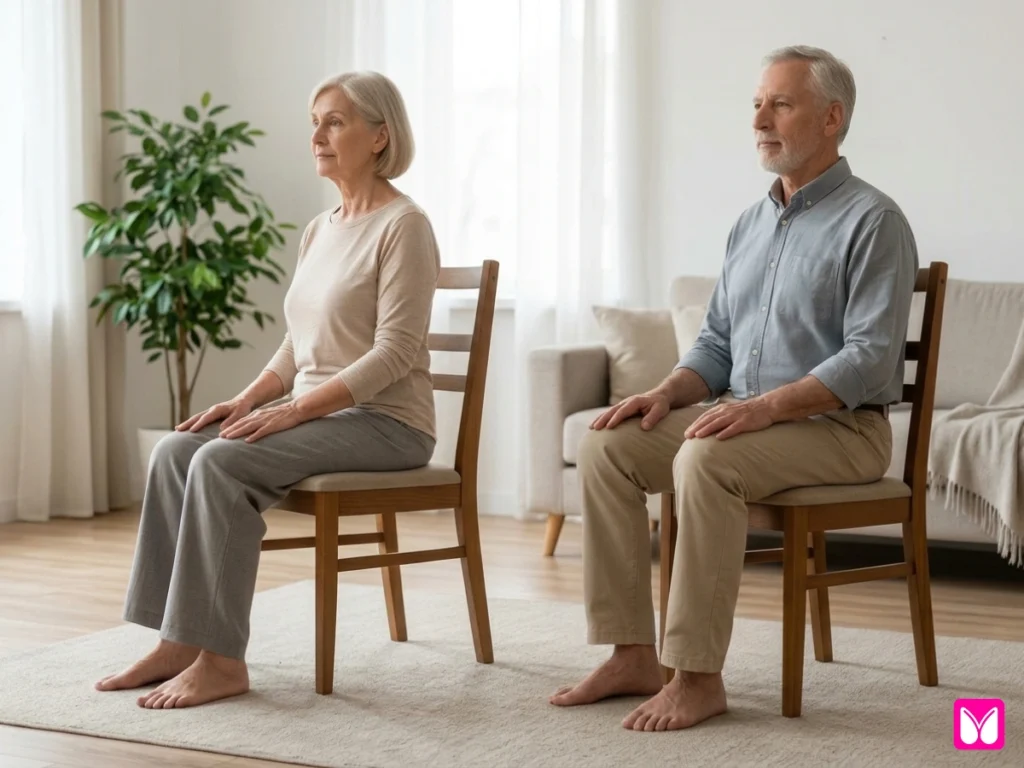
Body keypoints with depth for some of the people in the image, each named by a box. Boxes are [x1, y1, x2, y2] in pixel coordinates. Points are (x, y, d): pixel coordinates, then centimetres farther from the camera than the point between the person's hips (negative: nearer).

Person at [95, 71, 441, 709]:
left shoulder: (404, 226, -10)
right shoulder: (320, 230, 15)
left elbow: (395, 351, -18)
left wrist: (293, 410, -23)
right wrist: (247, 399, 0)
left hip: (385, 422, -8)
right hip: (316, 413, 8)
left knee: (221, 462, -27)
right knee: (177, 450, -12)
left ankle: (222, 659, -21)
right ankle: (180, 642, -11)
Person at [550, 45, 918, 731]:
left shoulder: (872, 222, -9)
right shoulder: (751, 224, 16)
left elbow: (871, 359, -18)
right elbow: (717, 341, 19)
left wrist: (766, 406, -29)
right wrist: (669, 392, -2)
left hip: (839, 426, -8)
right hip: (744, 415, 8)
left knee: (705, 460, -34)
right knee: (606, 445, -11)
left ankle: (698, 676, -26)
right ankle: (634, 654, -11)